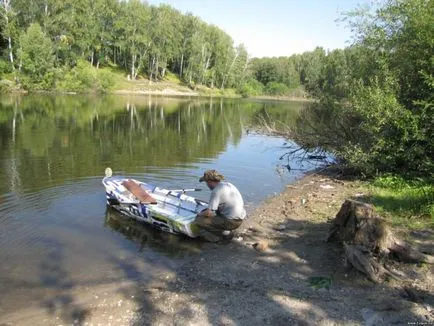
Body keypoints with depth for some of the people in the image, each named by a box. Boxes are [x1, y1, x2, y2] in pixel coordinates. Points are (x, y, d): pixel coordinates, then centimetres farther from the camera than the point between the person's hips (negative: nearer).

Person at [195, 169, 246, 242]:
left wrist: (200, 214, 4)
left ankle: (224, 232, 0)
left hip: (231, 221, -9)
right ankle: (225, 231, 13)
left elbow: (208, 213, -18)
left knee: (199, 220, -8)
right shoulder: (228, 184, 10)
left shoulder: (216, 191, -16)